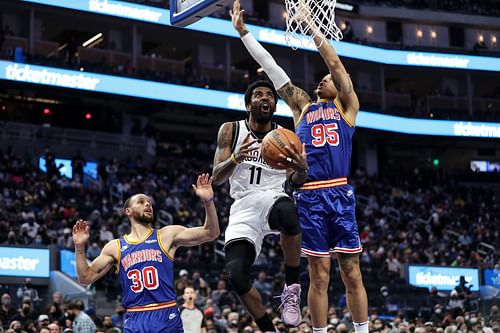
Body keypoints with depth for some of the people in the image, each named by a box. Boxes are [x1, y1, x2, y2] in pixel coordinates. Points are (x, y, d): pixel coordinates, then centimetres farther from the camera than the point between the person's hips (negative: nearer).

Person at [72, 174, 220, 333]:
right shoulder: (115, 247, 10)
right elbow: (86, 278, 10)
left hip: (167, 319, -1)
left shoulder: (167, 235, 6)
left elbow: (211, 233, 0)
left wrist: (208, 201, -14)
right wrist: (80, 247, -4)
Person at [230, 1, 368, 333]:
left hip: (340, 194, -2)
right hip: (309, 196, 2)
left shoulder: (346, 105, 12)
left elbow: (335, 63, 1)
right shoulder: (303, 106, 19)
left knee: (352, 274, 0)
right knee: (319, 275, 3)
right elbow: (271, 67, 16)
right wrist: (243, 31, 15)